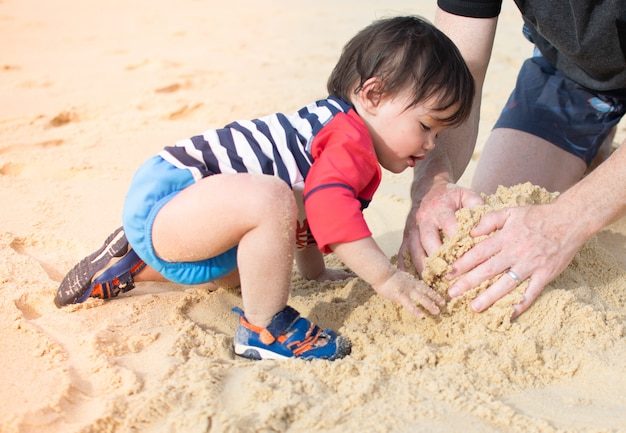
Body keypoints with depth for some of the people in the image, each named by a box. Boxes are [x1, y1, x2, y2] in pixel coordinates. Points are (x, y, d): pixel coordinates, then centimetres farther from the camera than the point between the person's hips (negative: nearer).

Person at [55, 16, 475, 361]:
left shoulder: (331, 124, 16)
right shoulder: (351, 137, -17)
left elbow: (306, 216, 30)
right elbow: (327, 206, -36)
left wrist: (316, 272, 36)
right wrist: (387, 277, -31)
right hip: (164, 194, -11)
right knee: (269, 199, -37)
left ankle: (132, 264, 39)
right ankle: (263, 328, -16)